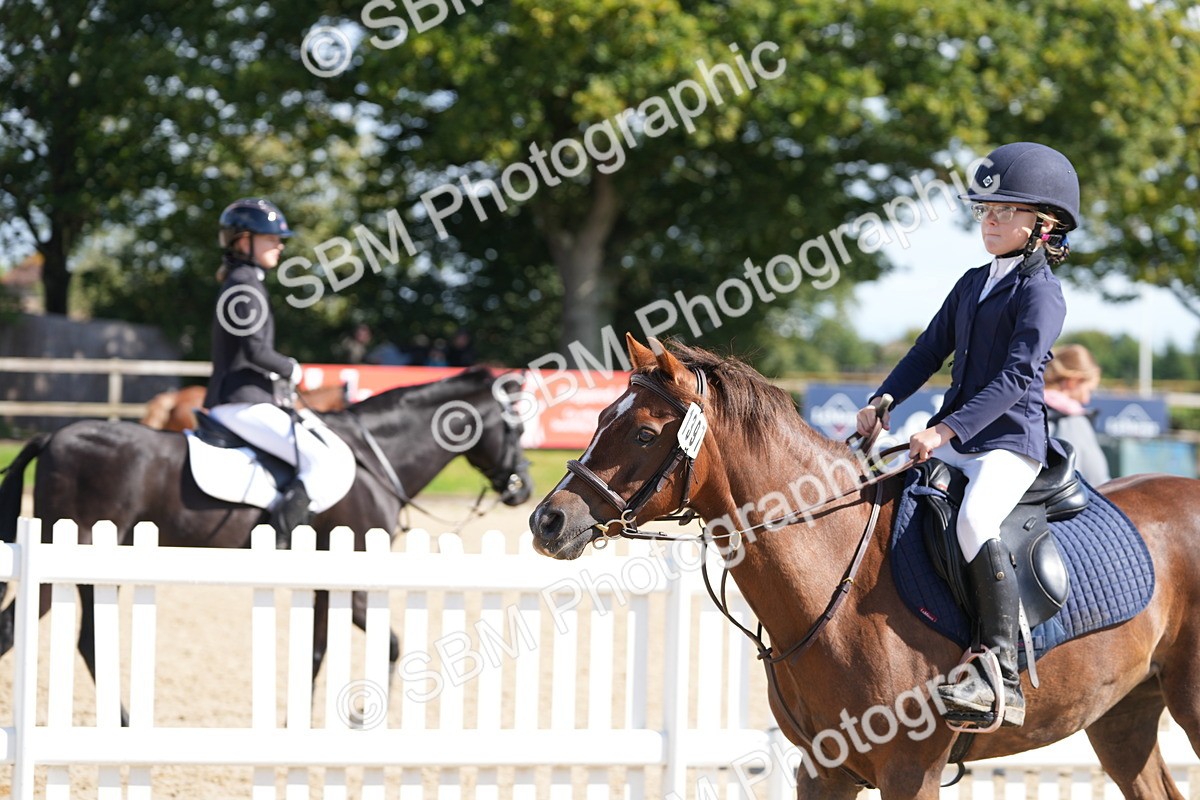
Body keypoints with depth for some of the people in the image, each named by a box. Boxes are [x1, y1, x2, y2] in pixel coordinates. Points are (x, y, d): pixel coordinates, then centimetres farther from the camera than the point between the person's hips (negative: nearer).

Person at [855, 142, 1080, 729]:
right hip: (953, 438, 9)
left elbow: (1016, 378, -19)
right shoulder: (973, 284, 17)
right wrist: (882, 404, 4)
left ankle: (1003, 677, -35)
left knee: (975, 522, -35)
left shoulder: (1040, 294, -9)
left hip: (1009, 441, -9)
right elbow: (930, 350, 18)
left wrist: (948, 430, -27)